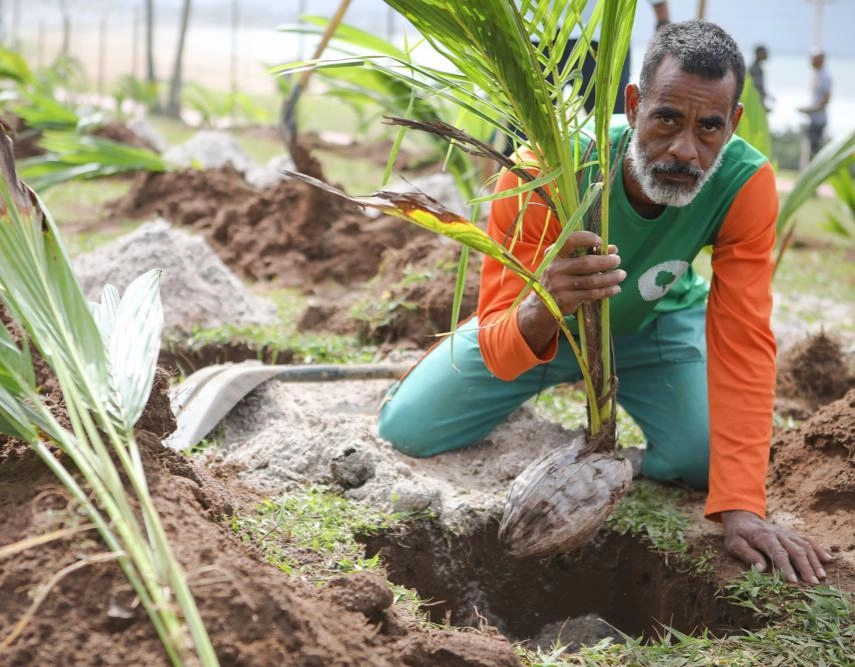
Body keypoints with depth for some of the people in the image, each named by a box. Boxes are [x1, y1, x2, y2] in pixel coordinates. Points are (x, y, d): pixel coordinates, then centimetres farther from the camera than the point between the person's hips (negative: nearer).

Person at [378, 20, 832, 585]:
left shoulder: (746, 183, -33)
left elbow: (743, 344, -32)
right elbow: (498, 352, -38)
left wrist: (742, 508, -42)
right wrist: (541, 311, -64)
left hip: (658, 321, 1)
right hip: (534, 327, -1)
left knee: (707, 463, -17)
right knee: (406, 431, -8)